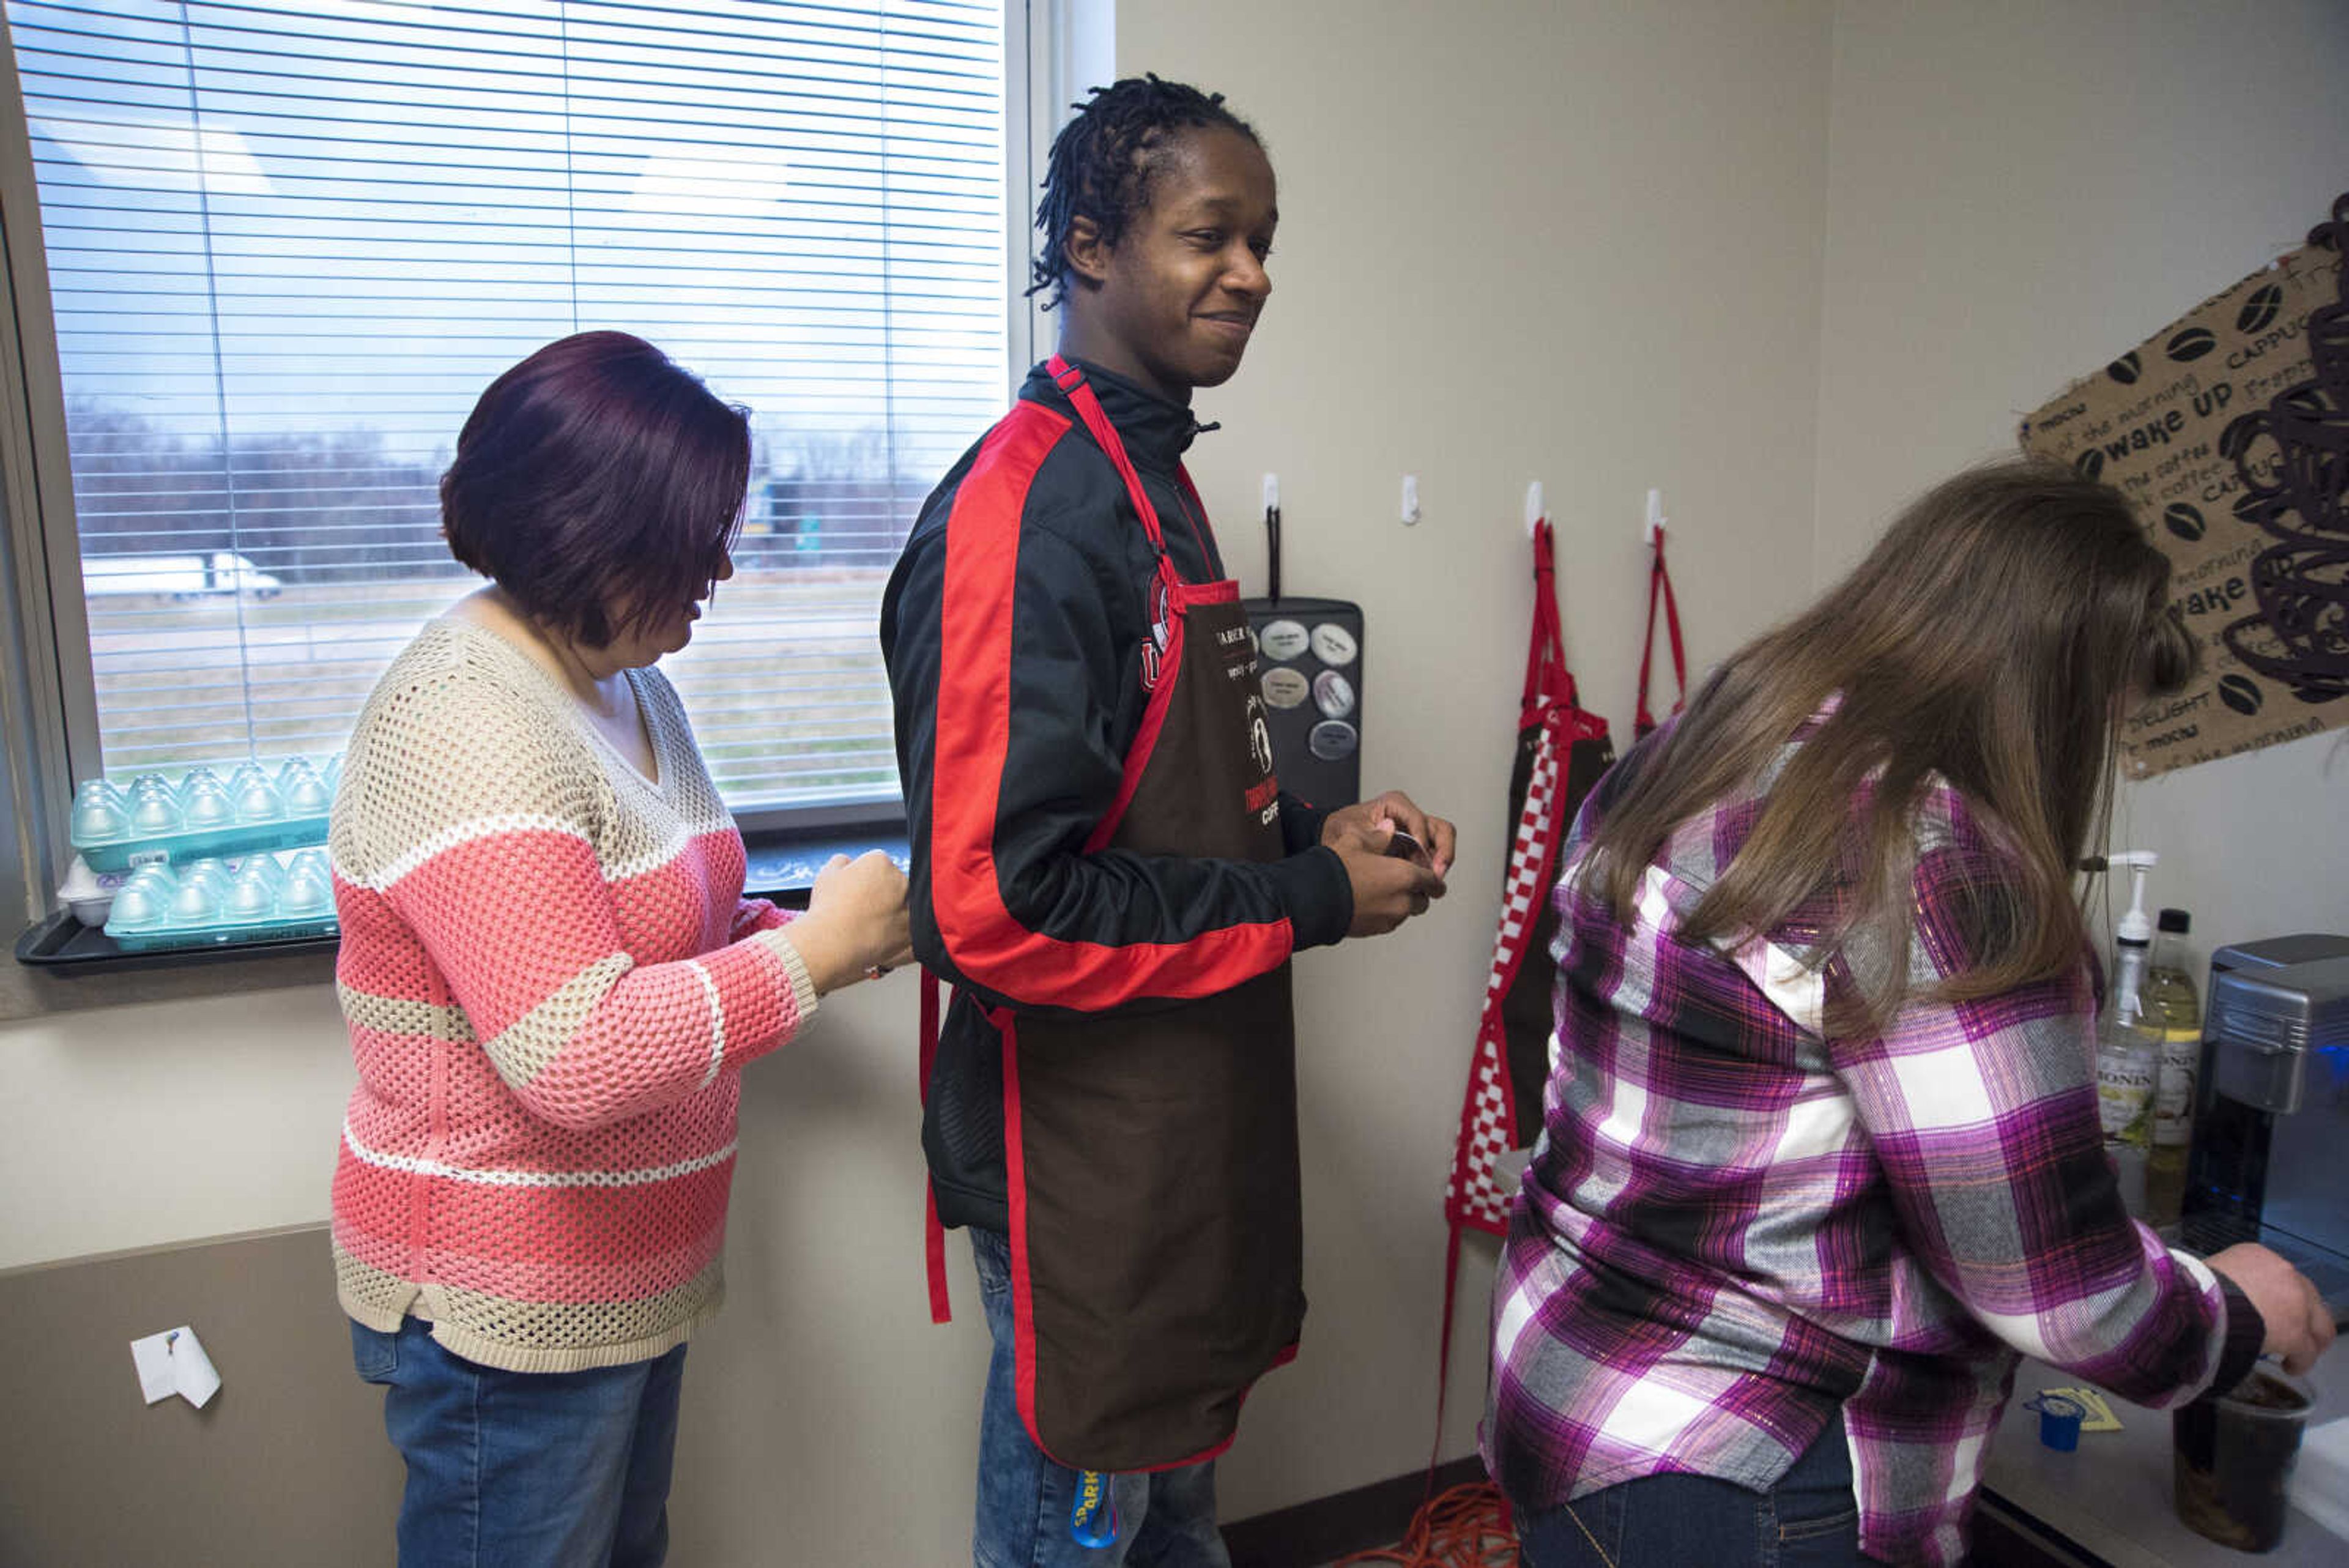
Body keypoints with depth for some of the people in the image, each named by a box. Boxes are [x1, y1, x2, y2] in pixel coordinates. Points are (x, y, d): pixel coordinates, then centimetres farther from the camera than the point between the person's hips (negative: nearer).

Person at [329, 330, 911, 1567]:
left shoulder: (622, 684, 7)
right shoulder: (465, 727, -24)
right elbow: (578, 1060, -31)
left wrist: (841, 932, 1)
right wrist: (814, 950, -21)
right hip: (508, 1311, -8)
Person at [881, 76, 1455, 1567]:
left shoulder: (1152, 481, 10)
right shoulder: (1025, 517, -22)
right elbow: (995, 910, -27)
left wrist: (1319, 828, 0)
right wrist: (1311, 901, -19)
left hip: (1193, 1125, 9)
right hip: (1090, 1159, -9)